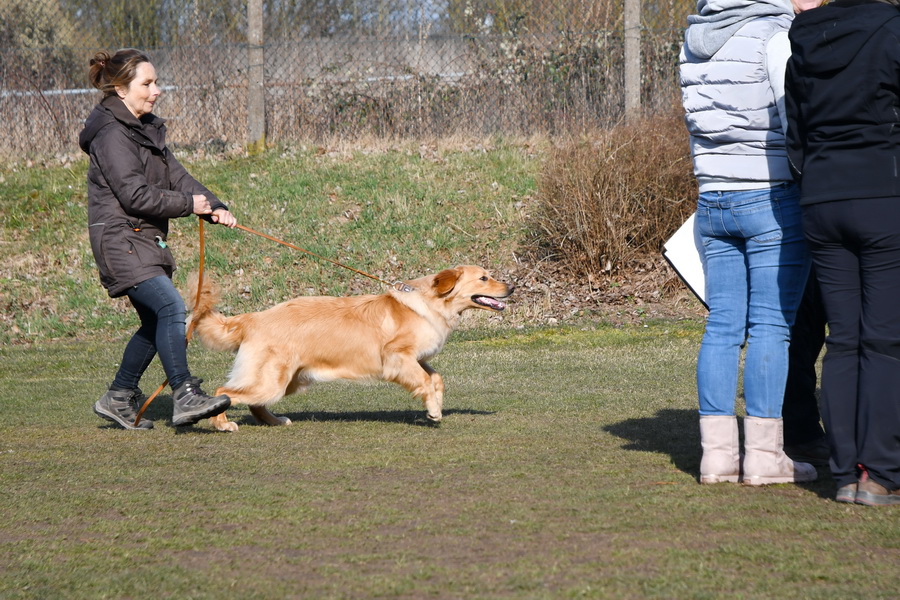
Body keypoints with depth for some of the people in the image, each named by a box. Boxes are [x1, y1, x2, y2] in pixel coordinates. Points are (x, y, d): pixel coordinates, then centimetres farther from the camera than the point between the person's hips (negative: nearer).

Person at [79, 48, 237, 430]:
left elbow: (176, 176, 12)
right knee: (171, 306, -22)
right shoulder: (112, 135, -13)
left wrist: (214, 207, -3)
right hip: (121, 242, -10)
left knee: (156, 323, 12)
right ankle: (185, 398, -27)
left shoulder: (146, 130, 18)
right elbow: (135, 194, -19)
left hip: (148, 241, 10)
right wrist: (188, 205, -10)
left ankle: (118, 399, 23)